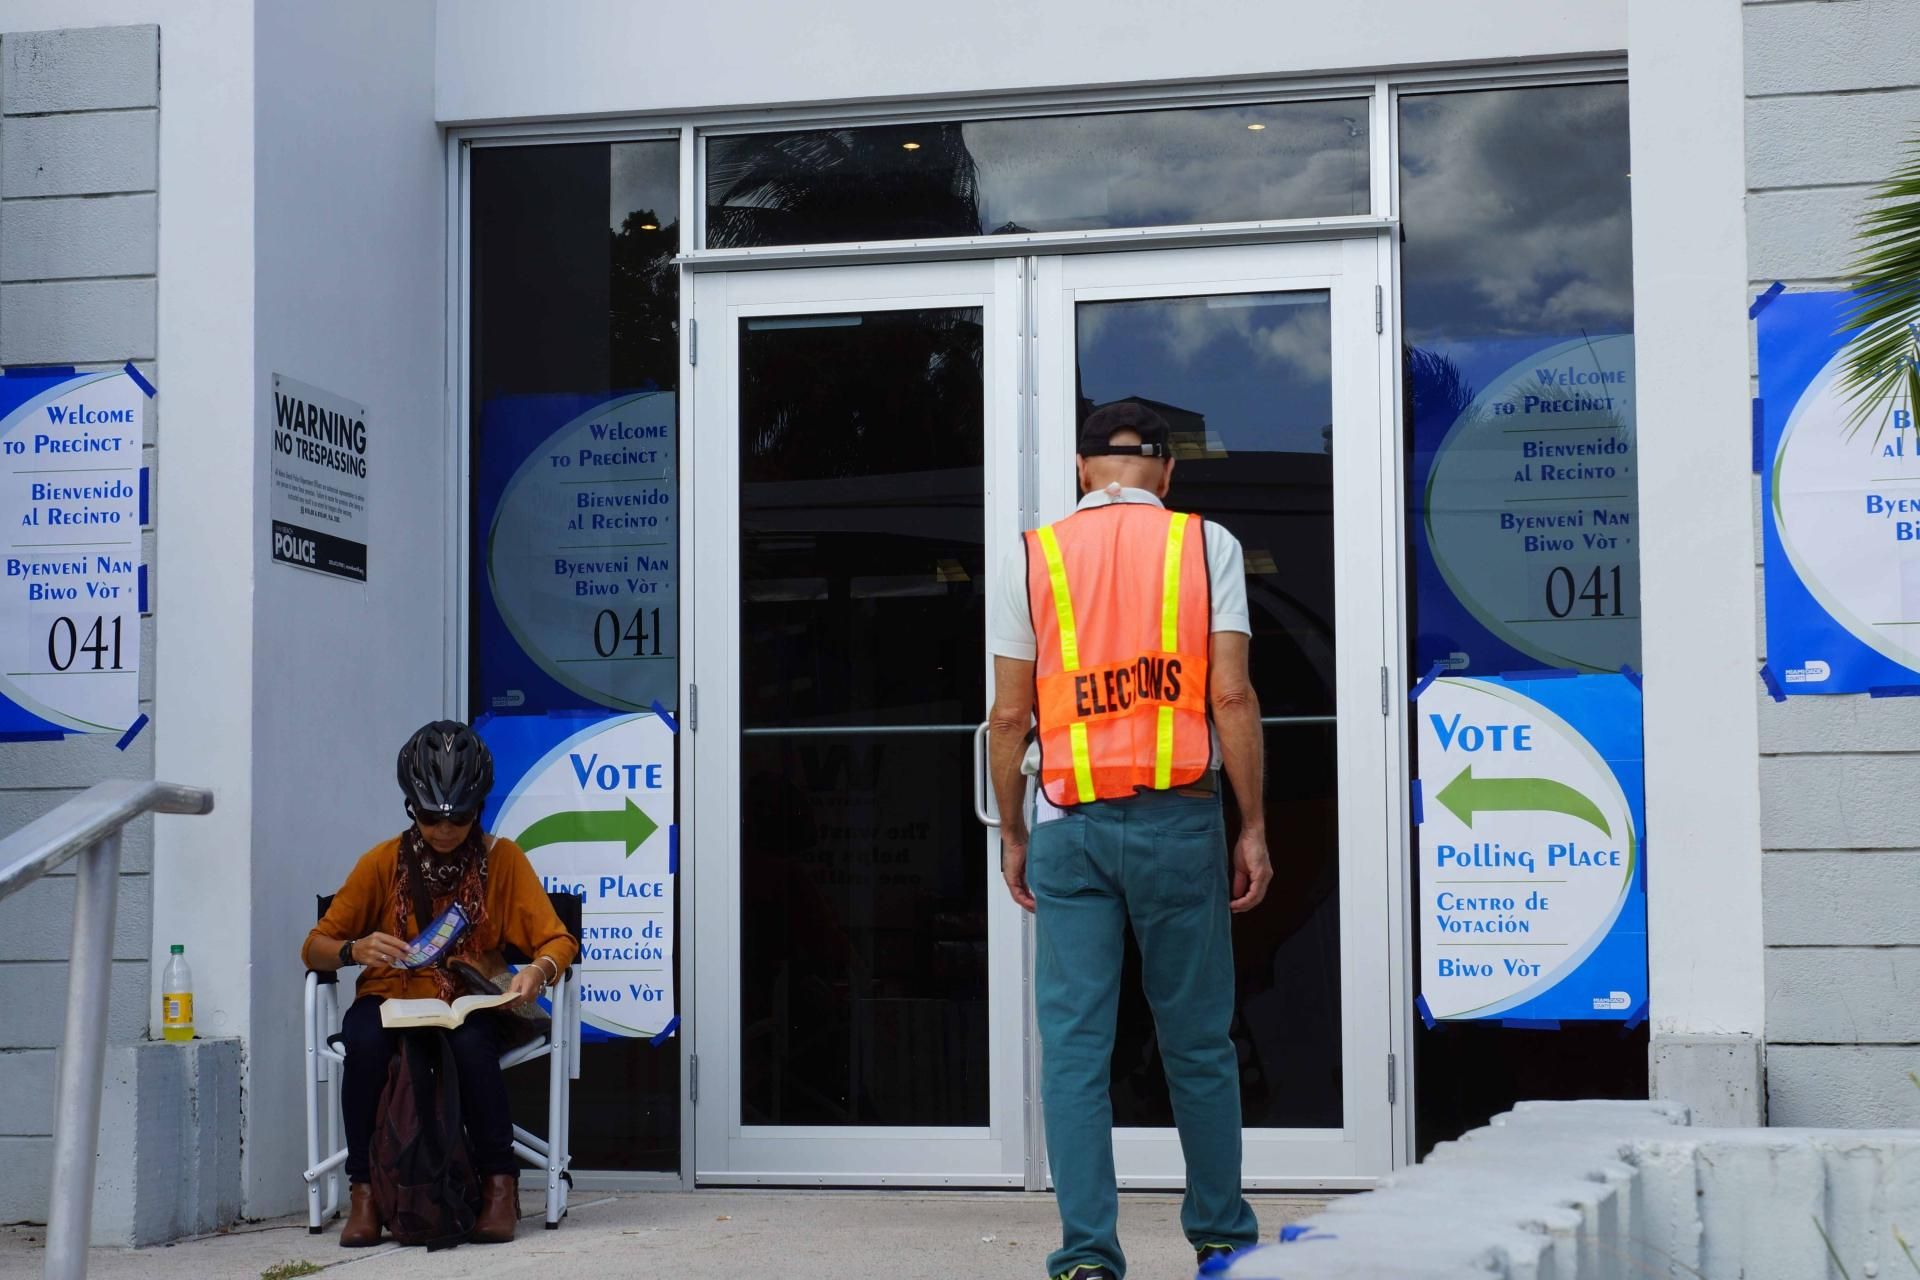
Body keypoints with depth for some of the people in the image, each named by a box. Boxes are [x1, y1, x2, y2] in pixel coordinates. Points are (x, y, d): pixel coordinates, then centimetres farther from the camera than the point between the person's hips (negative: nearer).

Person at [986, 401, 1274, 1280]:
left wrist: (1011, 833, 13)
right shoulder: (1206, 546, 3)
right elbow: (1232, 696, -4)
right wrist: (1253, 828, 1)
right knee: (1197, 1040, 10)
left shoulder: (1035, 556, 6)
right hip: (1178, 816, 0)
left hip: (1070, 823, 0)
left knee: (1074, 1044, 2)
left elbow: (1010, 714, 4)